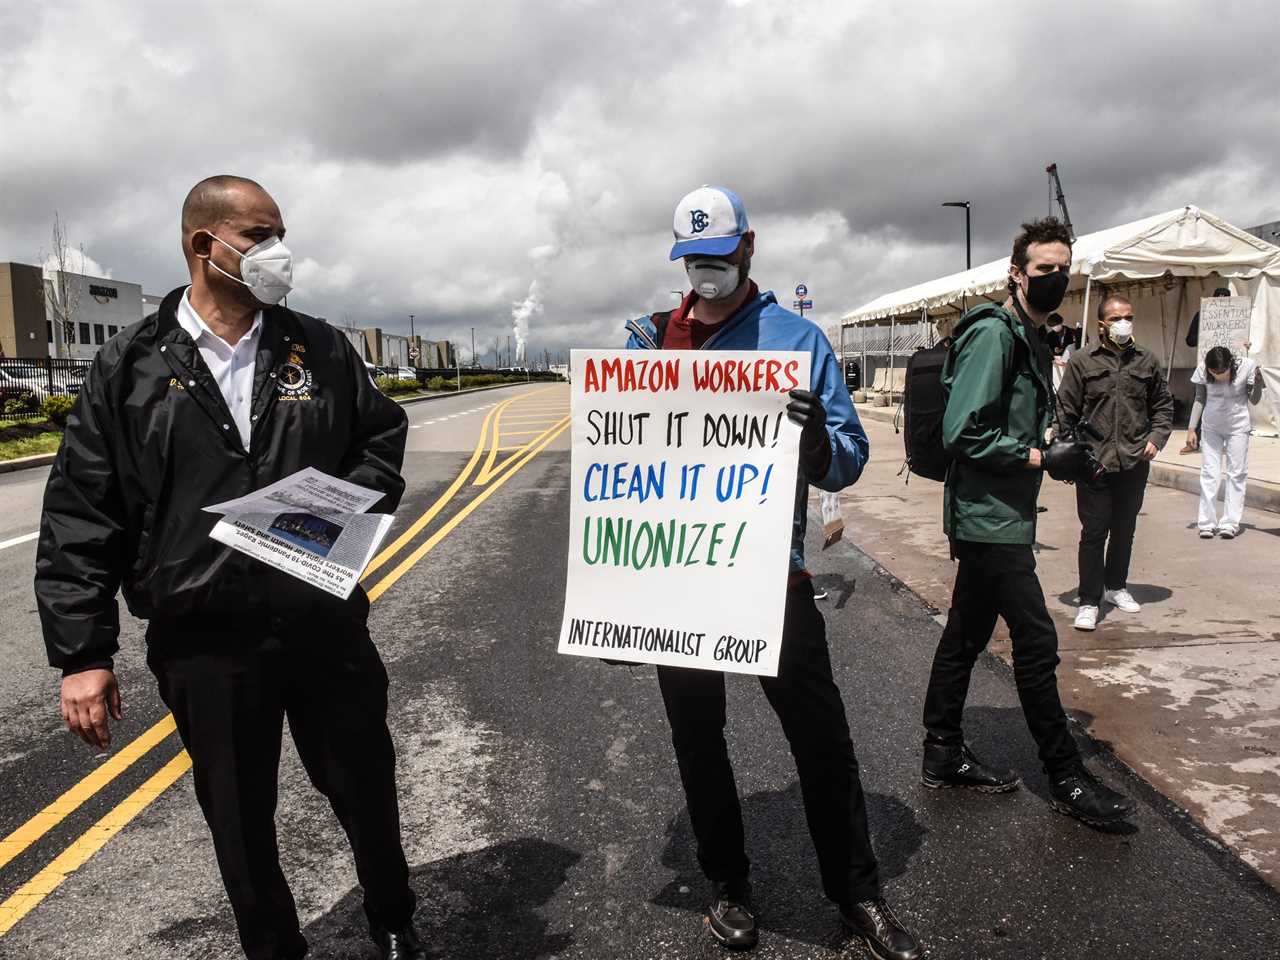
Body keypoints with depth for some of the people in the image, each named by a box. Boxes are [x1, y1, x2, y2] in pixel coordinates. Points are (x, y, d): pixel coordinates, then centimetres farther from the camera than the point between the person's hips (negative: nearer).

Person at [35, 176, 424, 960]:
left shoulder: (321, 348, 3)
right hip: (204, 643, -1)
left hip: (326, 623, 2)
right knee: (240, 821, 15)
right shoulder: (130, 367, -3)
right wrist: (82, 653, -6)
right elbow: (81, 517, -3)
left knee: (367, 791, 16)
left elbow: (384, 435, 12)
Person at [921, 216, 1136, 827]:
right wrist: (1043, 459, -16)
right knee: (1037, 642, -2)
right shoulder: (992, 333, -14)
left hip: (997, 518, 10)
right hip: (991, 519, -10)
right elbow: (963, 433, -22)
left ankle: (943, 755, 26)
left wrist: (1061, 449, 8)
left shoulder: (1029, 339, 17)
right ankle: (1067, 779, 12)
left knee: (966, 635, 14)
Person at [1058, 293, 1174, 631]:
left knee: (1124, 530, 16)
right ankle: (1089, 600, 7)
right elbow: (1066, 412, -2)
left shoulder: (1147, 360, 7)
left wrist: (1156, 438, -1)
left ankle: (1116, 586, 35)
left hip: (1135, 463, 4)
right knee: (1094, 533, -1)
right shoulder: (1082, 362, -2)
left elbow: (1163, 406, 15)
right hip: (1094, 463, -3)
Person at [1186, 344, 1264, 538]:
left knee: (1236, 474, 0)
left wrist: (1258, 380, -25)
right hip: (1211, 427, 1)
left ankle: (1230, 523, 3)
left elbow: (1254, 400, -7)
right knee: (1209, 473, -1)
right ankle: (1207, 523, 2)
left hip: (1238, 427, -1)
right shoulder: (1202, 370, -14)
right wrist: (1191, 429, 0)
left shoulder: (1246, 367, -18)